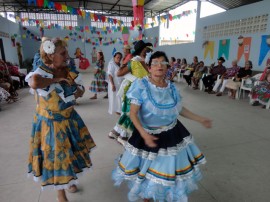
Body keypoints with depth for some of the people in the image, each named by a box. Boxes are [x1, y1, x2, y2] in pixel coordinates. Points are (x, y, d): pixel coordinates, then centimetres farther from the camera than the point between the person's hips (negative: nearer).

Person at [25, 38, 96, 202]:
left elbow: (79, 91, 11)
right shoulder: (41, 72, -20)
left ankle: (69, 180, 51)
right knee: (57, 156, 10)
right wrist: (56, 79, -29)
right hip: (51, 124, -6)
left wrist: (77, 92, -13)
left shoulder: (66, 71, 0)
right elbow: (34, 82, -46)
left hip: (69, 119, 7)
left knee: (70, 153, 22)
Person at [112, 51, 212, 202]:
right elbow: (133, 113, -17)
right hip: (149, 134, -4)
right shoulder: (141, 85, -17)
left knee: (170, 169, 19)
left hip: (172, 134, 5)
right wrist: (144, 134, -29)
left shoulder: (172, 87, -2)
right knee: (146, 170, 13)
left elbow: (180, 109, 11)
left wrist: (200, 119, 11)